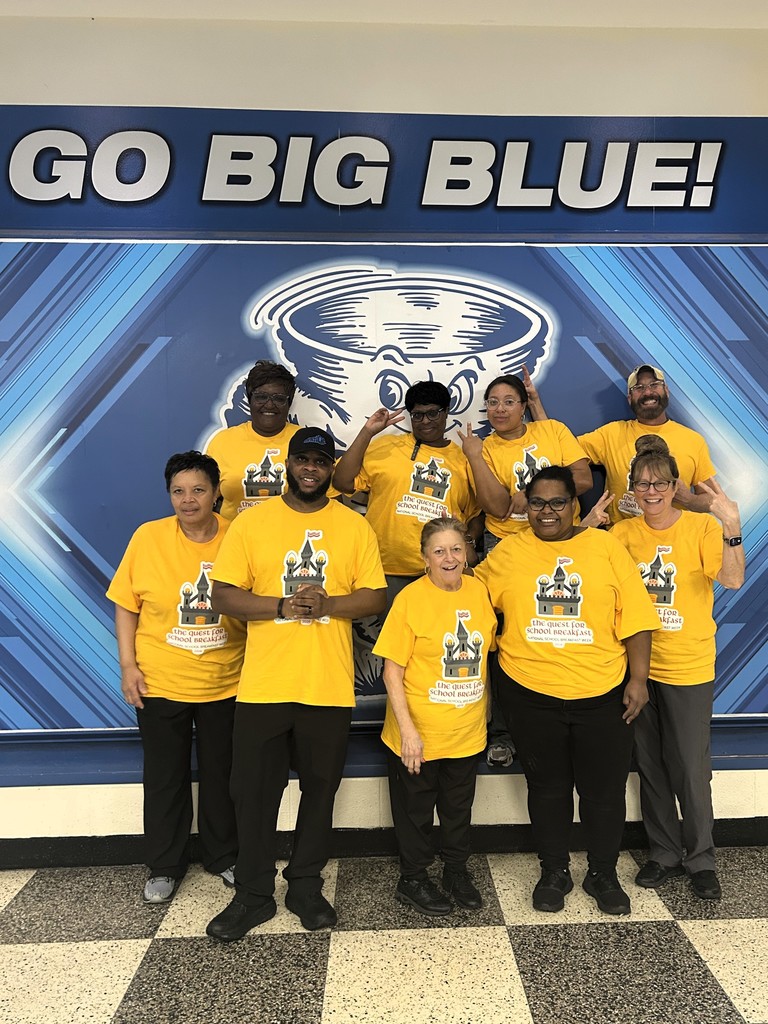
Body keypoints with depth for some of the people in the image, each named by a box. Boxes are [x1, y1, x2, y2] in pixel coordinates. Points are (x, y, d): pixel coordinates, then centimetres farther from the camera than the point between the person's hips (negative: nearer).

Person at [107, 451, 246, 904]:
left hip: (225, 685, 1)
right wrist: (128, 666, -6)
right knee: (165, 779, 14)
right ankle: (165, 867, 34)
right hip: (160, 684, 0)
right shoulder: (148, 537, -8)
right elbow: (126, 605, -1)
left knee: (222, 776, 16)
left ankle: (224, 857, 37)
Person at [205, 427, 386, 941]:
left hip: (330, 685, 1)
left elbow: (375, 597, 0)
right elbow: (224, 595, -4)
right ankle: (253, 893, 29)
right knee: (255, 790, 9)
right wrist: (282, 606, -18)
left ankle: (306, 885, 34)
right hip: (263, 683, 0)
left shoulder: (355, 526, 3)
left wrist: (327, 603, -18)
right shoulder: (251, 522, 1)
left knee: (320, 789, 13)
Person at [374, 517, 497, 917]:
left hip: (467, 730, 5)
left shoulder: (479, 591, -1)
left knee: (459, 805, 22)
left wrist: (483, 707, 11)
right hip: (419, 732, -4)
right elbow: (392, 672, -14)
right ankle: (412, 880, 36)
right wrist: (407, 730, -19)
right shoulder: (410, 599, -16)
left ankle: (457, 871, 43)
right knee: (416, 807, 14)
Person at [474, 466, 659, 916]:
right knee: (547, 787, 15)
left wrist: (638, 678, -5)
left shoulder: (606, 546, -1)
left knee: (605, 789, 12)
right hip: (531, 693, 1)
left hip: (602, 693, 0)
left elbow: (635, 616, -2)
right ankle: (555, 872, 34)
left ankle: (604, 874, 34)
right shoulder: (508, 552, 2)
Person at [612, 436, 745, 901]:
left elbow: (733, 580, -21)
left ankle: (701, 858, 27)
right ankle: (664, 853, 31)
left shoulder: (702, 526, -9)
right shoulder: (623, 533, 1)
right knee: (651, 766, 14)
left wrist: (732, 527, -36)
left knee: (691, 768, 5)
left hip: (689, 669, -3)